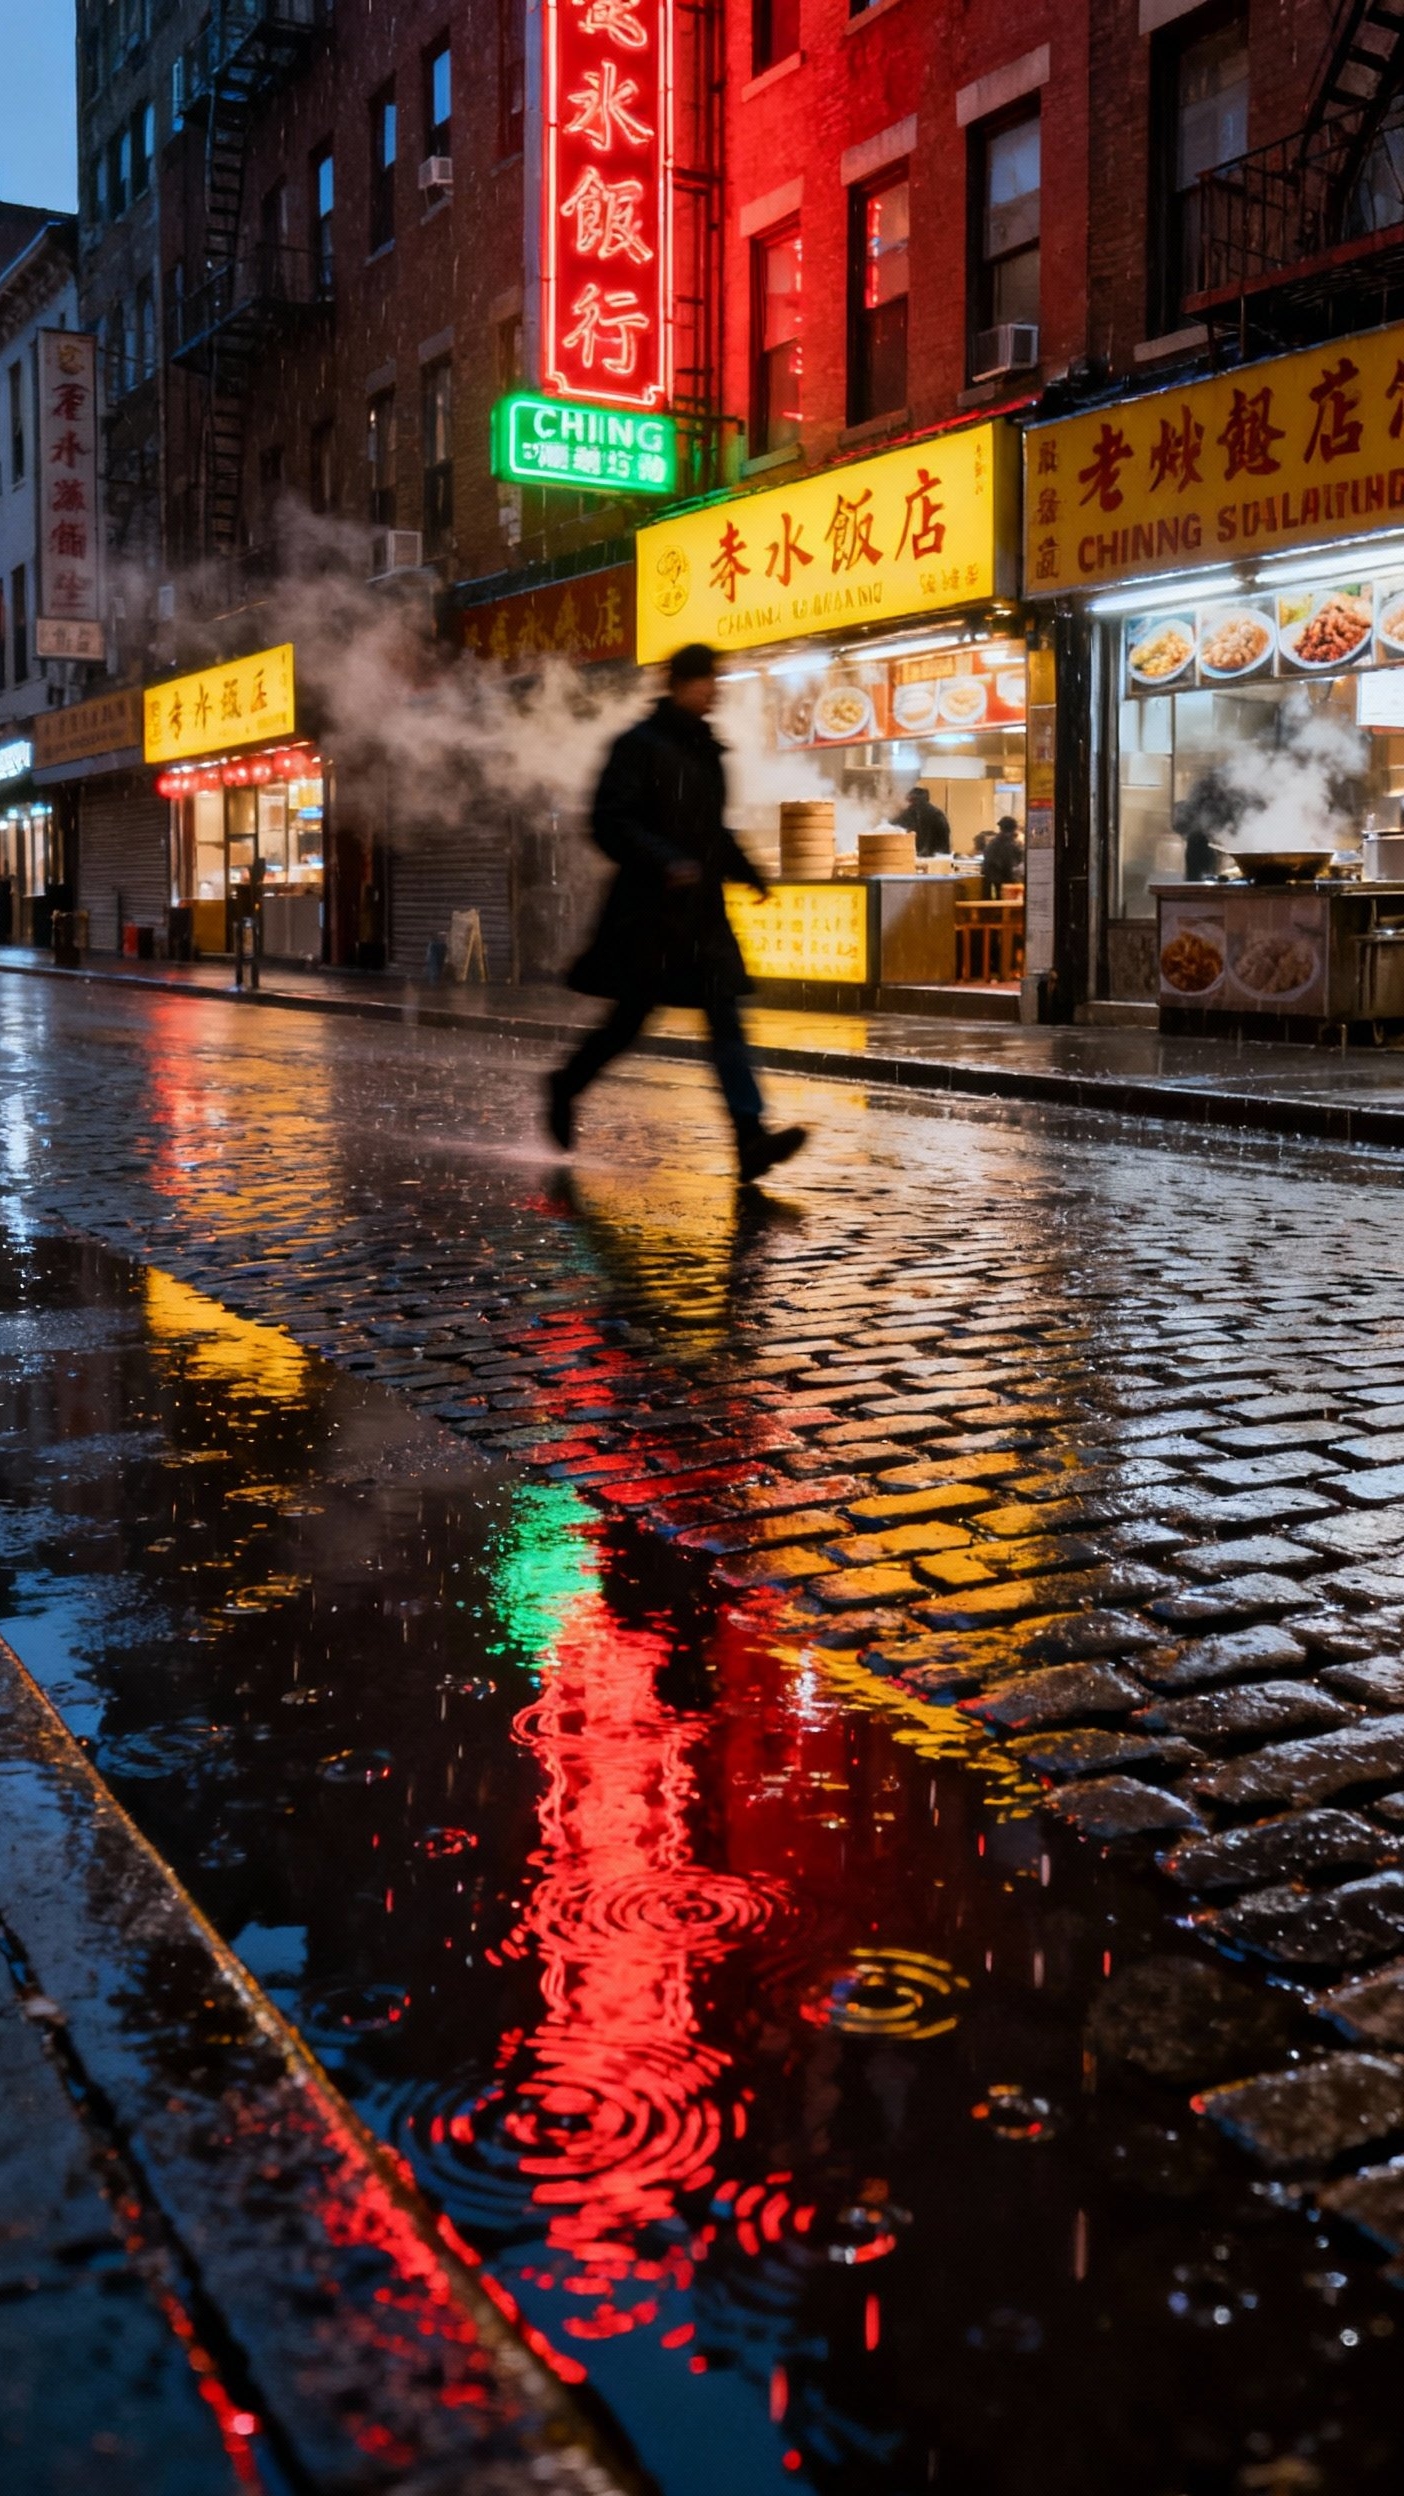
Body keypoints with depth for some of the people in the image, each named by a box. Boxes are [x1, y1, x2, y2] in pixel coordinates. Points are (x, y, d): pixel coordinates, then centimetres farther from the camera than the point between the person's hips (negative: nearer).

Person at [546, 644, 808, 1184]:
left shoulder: (705, 750, 16)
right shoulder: (639, 745, -7)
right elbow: (610, 821, -15)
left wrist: (745, 871, 14)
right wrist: (664, 862, -27)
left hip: (701, 908, 6)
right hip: (649, 908, -6)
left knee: (725, 1016, -7)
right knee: (630, 1017, 5)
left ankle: (751, 1138, -15)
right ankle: (566, 1086, 32)